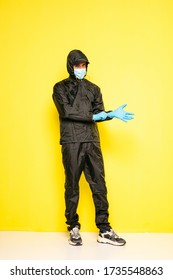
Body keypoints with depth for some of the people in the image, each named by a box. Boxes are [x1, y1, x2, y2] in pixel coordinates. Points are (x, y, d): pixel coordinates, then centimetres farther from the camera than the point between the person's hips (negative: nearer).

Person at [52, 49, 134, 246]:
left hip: (92, 141, 3)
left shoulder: (93, 88, 18)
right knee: (72, 185, 3)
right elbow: (67, 111, -9)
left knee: (99, 185, 0)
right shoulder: (60, 88, 6)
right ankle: (74, 228, 15)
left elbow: (99, 113, 12)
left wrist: (113, 114, -7)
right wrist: (92, 116, -8)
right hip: (71, 142, -3)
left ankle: (104, 230, 6)